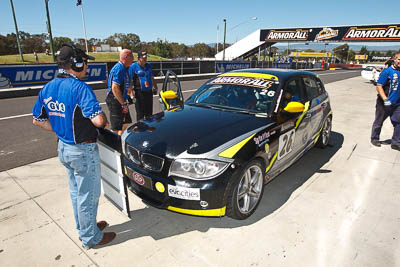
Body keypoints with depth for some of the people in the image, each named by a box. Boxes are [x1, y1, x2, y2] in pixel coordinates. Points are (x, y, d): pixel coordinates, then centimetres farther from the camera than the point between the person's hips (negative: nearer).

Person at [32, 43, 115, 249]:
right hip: (83, 151, -8)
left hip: (63, 148, 9)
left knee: (76, 192, 23)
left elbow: (38, 120, 11)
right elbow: (98, 120, -31)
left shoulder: (47, 89, 4)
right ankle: (91, 238, 26)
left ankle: (84, 228, 42)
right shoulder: (79, 88, -22)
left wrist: (60, 130, 12)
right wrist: (105, 122, -9)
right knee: (88, 195, 8)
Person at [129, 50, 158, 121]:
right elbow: (130, 81, -9)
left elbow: (152, 78, 24)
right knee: (140, 113, 0)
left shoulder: (149, 65, 12)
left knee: (149, 113, 14)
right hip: (139, 93, -6)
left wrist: (155, 87, 23)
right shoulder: (133, 67, -6)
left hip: (149, 92, 6)